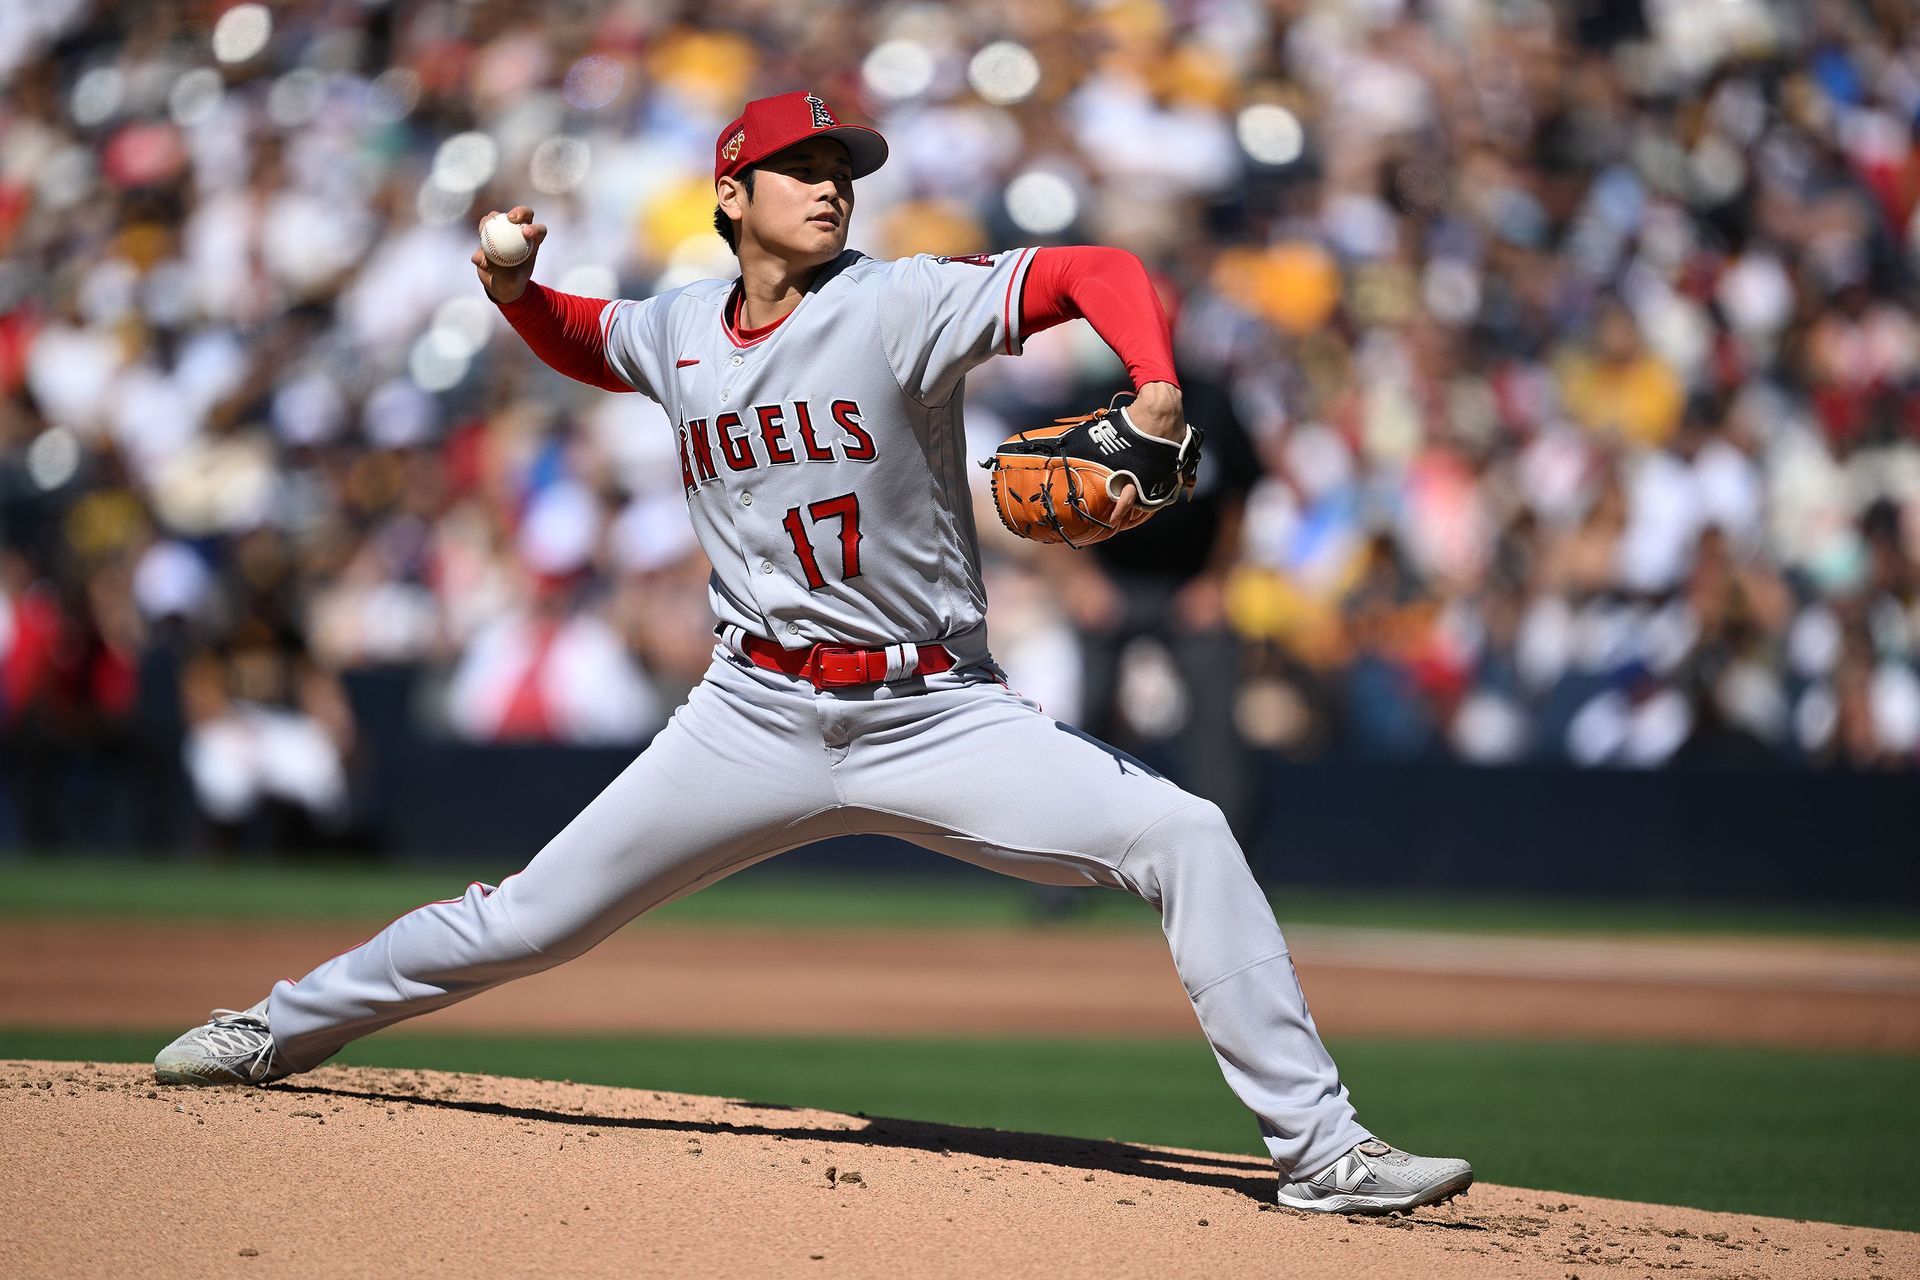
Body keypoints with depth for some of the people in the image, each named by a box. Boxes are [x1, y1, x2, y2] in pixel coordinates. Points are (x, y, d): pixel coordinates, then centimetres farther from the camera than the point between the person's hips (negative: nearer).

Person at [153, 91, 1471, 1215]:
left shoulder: (902, 304, -9)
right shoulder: (680, 329, 5)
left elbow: (1099, 272, -18)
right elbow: (578, 336, 27)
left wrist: (1156, 393, -37)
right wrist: (515, 288, 5)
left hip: (938, 716, -2)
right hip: (758, 714, 2)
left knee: (1185, 837, -19)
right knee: (531, 918, 3)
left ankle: (1317, 1145, -14)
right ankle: (286, 1027, 26)